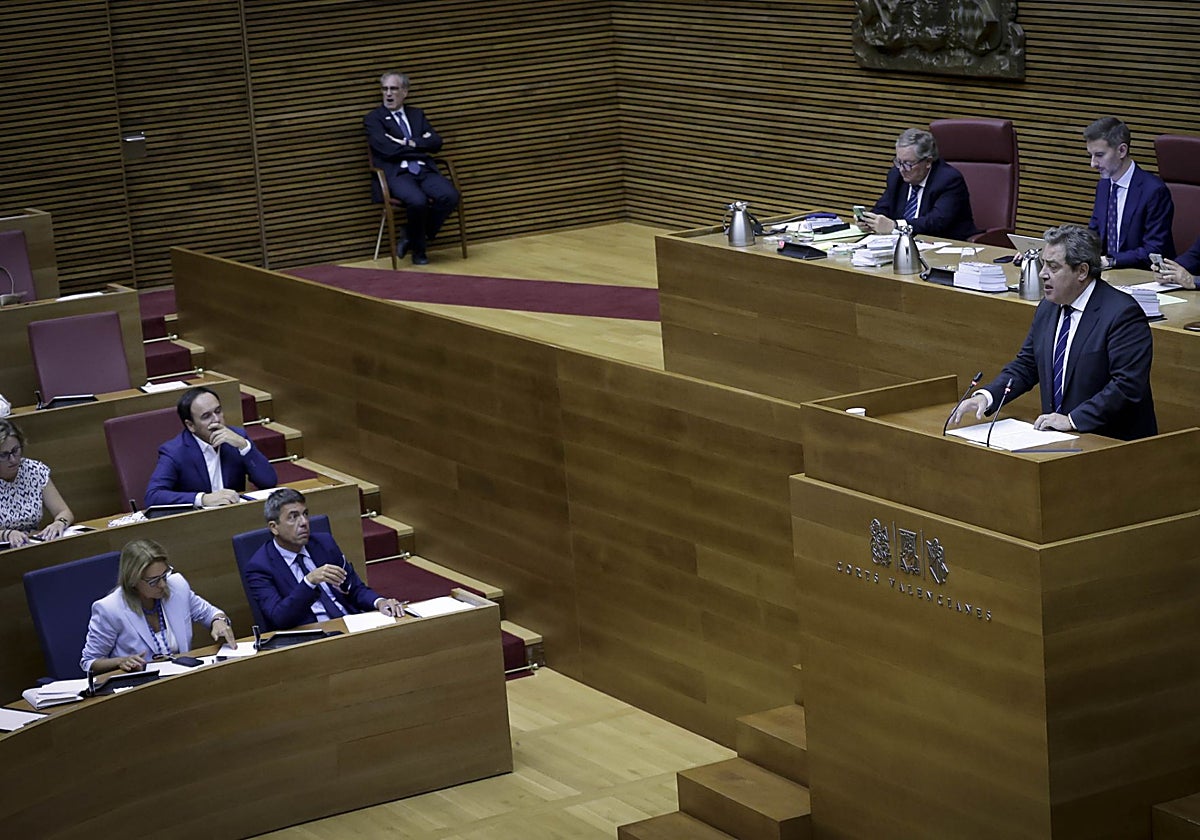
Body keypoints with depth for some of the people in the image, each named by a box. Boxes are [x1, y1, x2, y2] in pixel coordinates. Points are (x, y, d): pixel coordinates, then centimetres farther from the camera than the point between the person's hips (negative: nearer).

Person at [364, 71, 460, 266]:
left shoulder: (417, 114, 22)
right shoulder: (373, 119, 7)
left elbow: (436, 142, 8)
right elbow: (388, 149, -8)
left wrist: (409, 143, -6)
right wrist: (422, 146, -1)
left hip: (424, 170, 5)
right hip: (397, 174, -5)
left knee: (450, 196, -26)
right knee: (418, 201, -35)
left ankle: (413, 237, -4)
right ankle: (418, 248, -6)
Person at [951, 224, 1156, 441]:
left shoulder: (1123, 314, -12)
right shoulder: (1047, 309, 12)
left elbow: (1128, 386, -18)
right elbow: (1025, 366, 16)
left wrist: (1073, 420, -21)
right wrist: (986, 396, -2)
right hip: (1058, 439, 7)